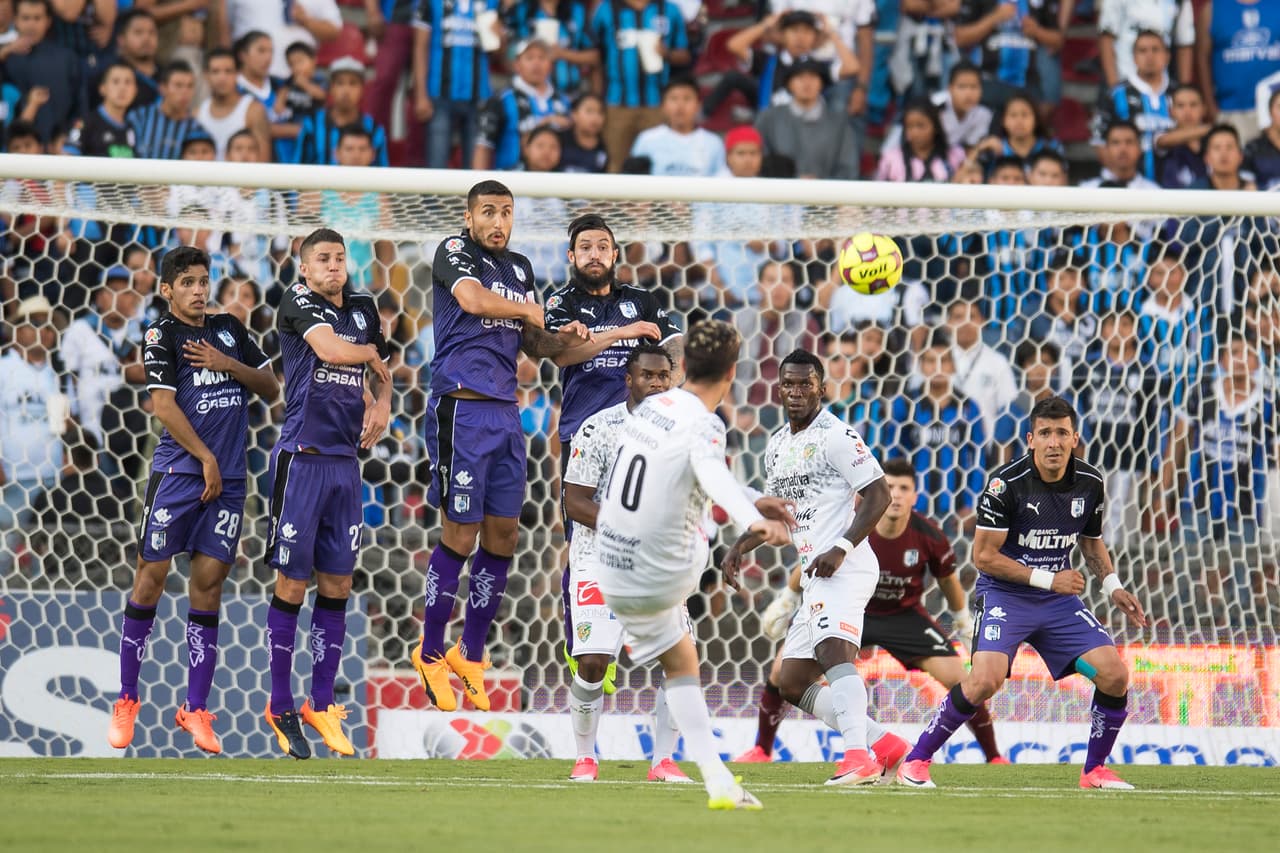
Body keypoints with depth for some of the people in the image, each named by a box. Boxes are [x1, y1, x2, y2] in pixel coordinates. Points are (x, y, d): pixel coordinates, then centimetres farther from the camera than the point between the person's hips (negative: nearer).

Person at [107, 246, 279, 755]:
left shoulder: (229, 330, 13)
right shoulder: (162, 335, -2)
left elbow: (271, 389, 14)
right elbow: (163, 405, -9)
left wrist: (227, 364, -3)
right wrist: (206, 458, -10)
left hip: (228, 478, 4)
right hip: (178, 471, -4)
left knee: (209, 582, 1)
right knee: (151, 576, -3)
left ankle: (196, 709, 4)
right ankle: (126, 701, 7)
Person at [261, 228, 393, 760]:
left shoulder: (363, 309, 14)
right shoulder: (297, 301, -5)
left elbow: (381, 372, 29)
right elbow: (331, 349, -21)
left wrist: (381, 403, 8)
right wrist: (371, 354, -2)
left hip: (345, 462, 6)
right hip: (302, 457, -6)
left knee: (337, 584, 6)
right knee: (292, 582, -3)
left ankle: (321, 704, 12)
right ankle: (280, 707, 4)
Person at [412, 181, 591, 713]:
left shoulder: (520, 268, 17)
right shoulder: (455, 252, -3)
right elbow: (472, 299, -23)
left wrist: (563, 339, 4)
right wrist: (528, 311, -7)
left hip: (505, 411, 7)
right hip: (461, 408, -7)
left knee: (503, 536, 6)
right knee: (461, 534, -6)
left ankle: (471, 654, 18)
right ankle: (431, 654, 7)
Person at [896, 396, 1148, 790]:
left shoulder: (1090, 482, 0)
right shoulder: (1006, 483, -17)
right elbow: (983, 556, -14)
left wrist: (1113, 586, 4)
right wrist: (1046, 579, -16)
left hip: (1059, 599, 5)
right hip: (1003, 594, -5)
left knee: (1114, 674, -10)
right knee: (986, 680, -27)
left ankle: (1095, 770, 11)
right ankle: (915, 762, -11)